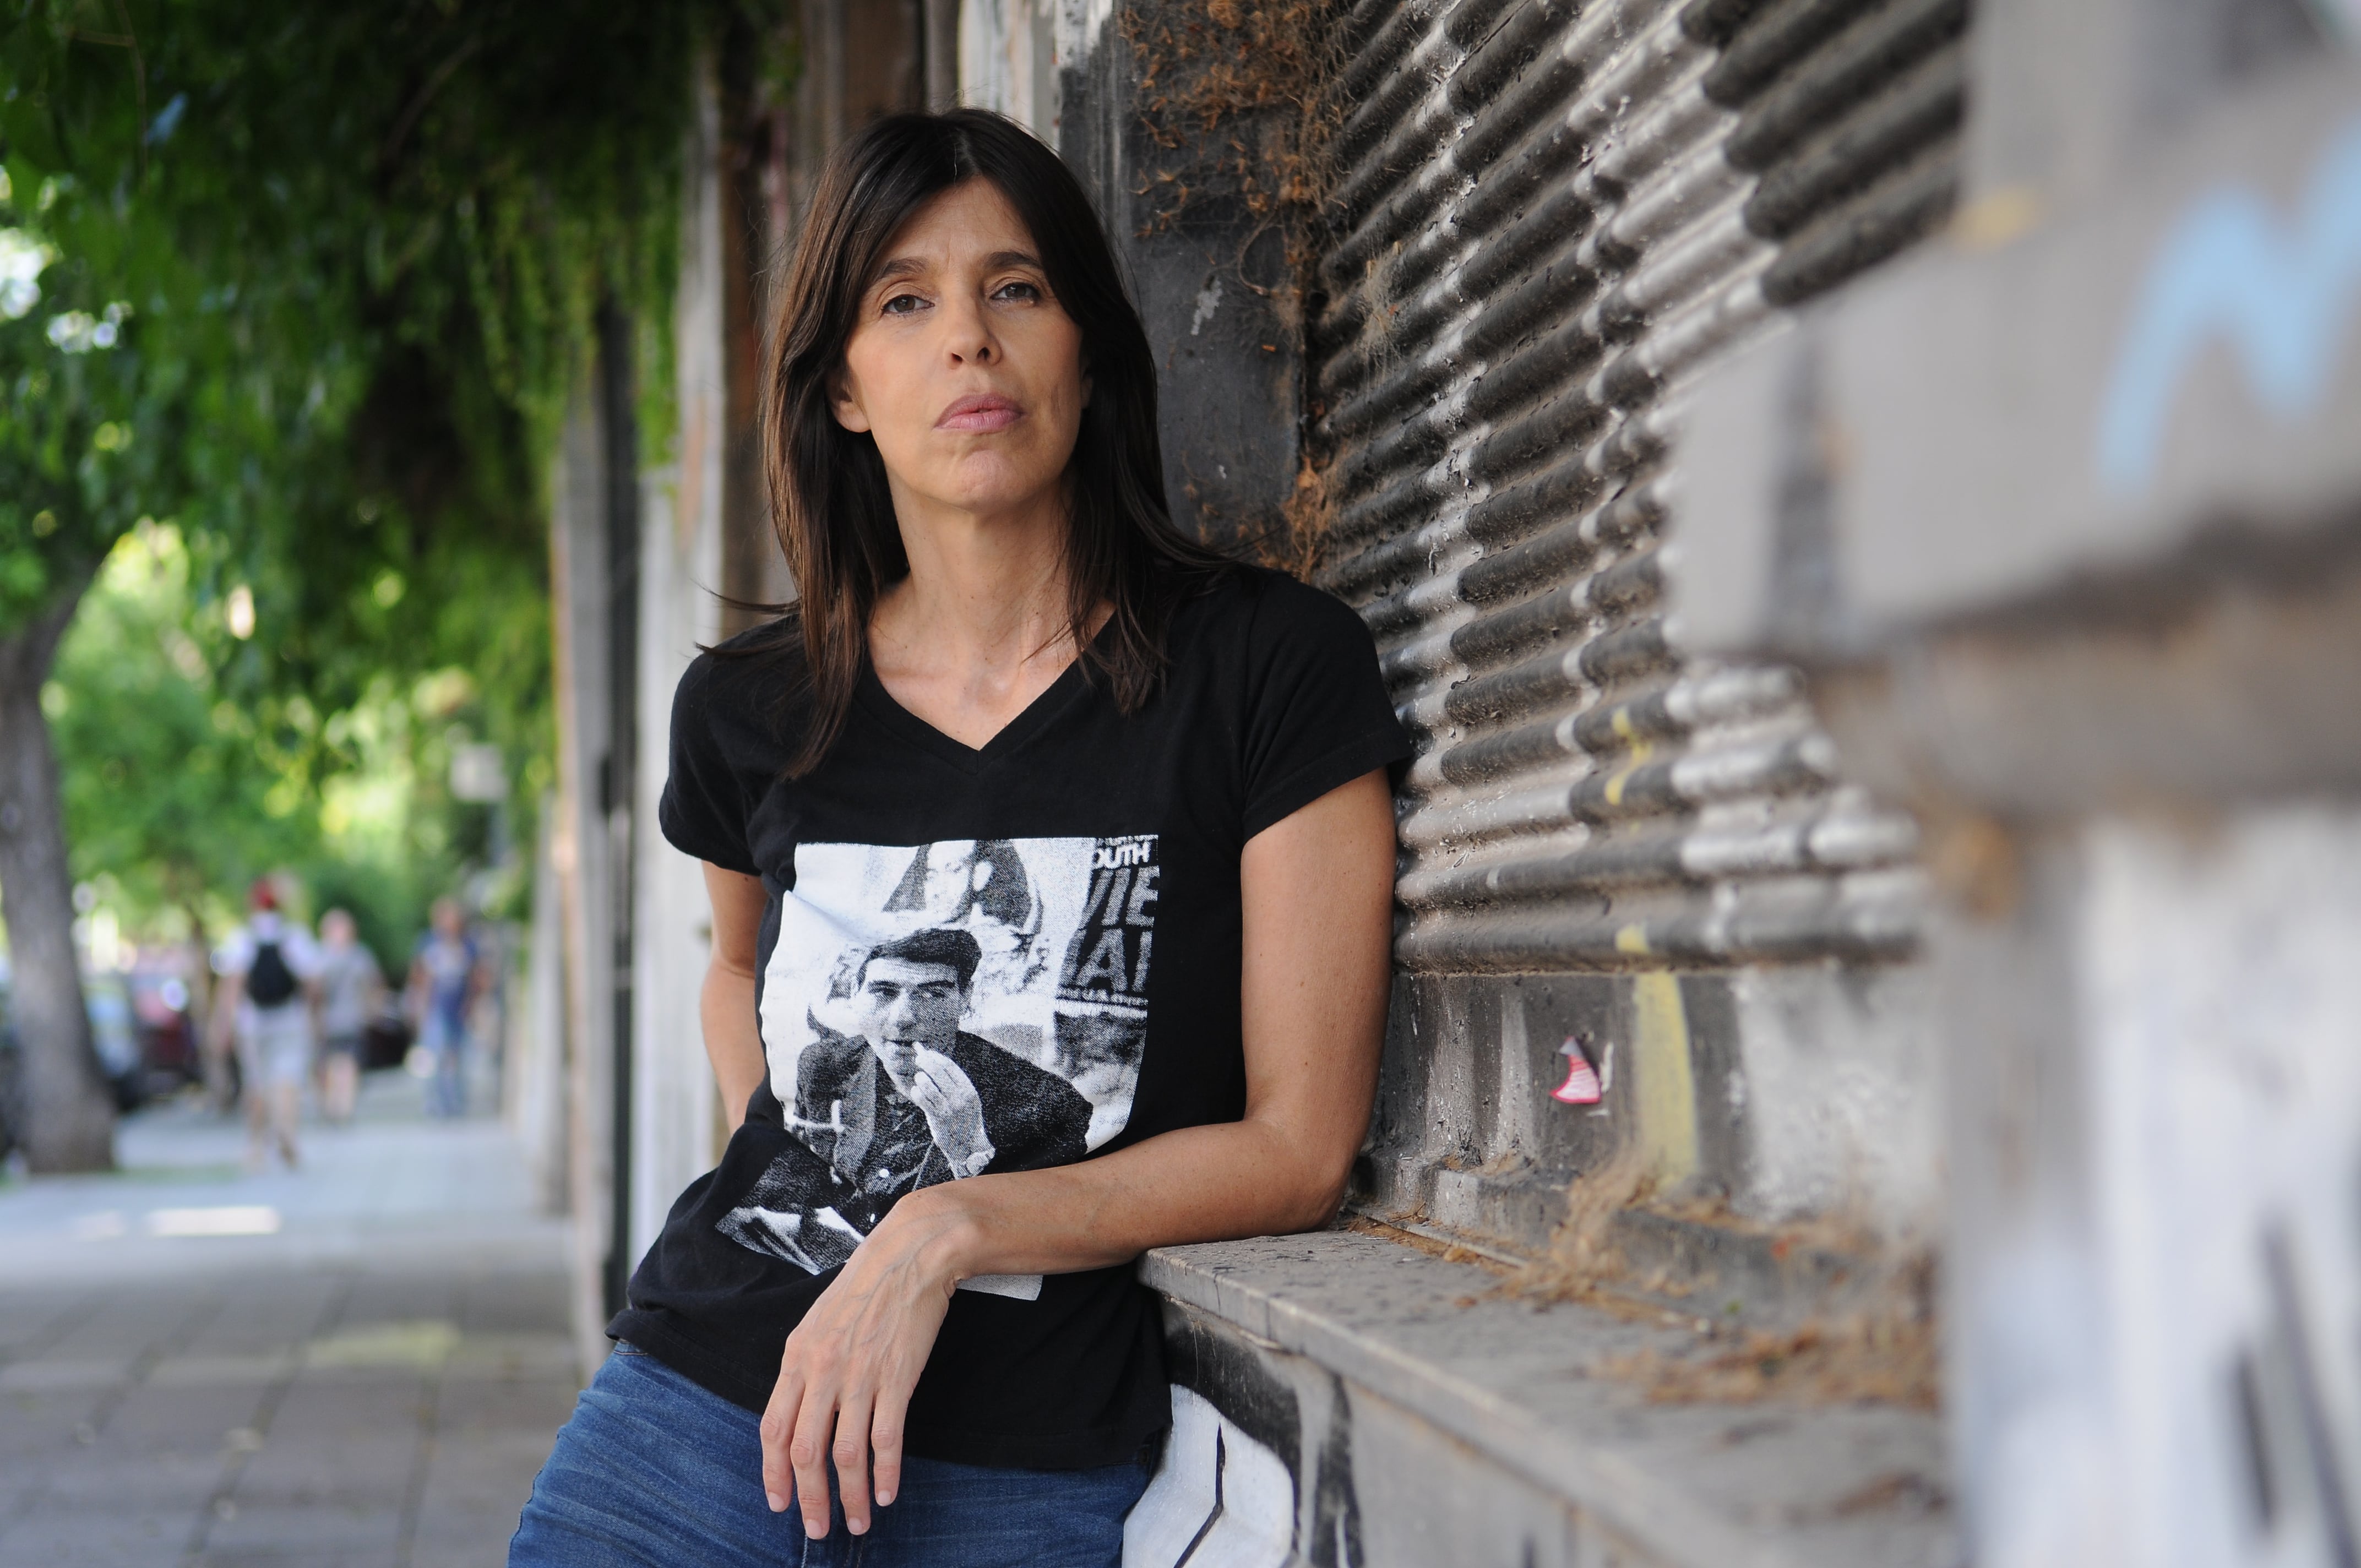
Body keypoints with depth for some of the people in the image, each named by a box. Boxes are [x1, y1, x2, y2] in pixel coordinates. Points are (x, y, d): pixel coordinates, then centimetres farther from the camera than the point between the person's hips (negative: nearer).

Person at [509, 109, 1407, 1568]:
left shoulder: (1269, 668, -6)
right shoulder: (747, 709, 5)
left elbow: (1299, 1146, -7)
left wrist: (948, 1232, -16)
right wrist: (786, 1171, 9)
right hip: (700, 1399, 3)